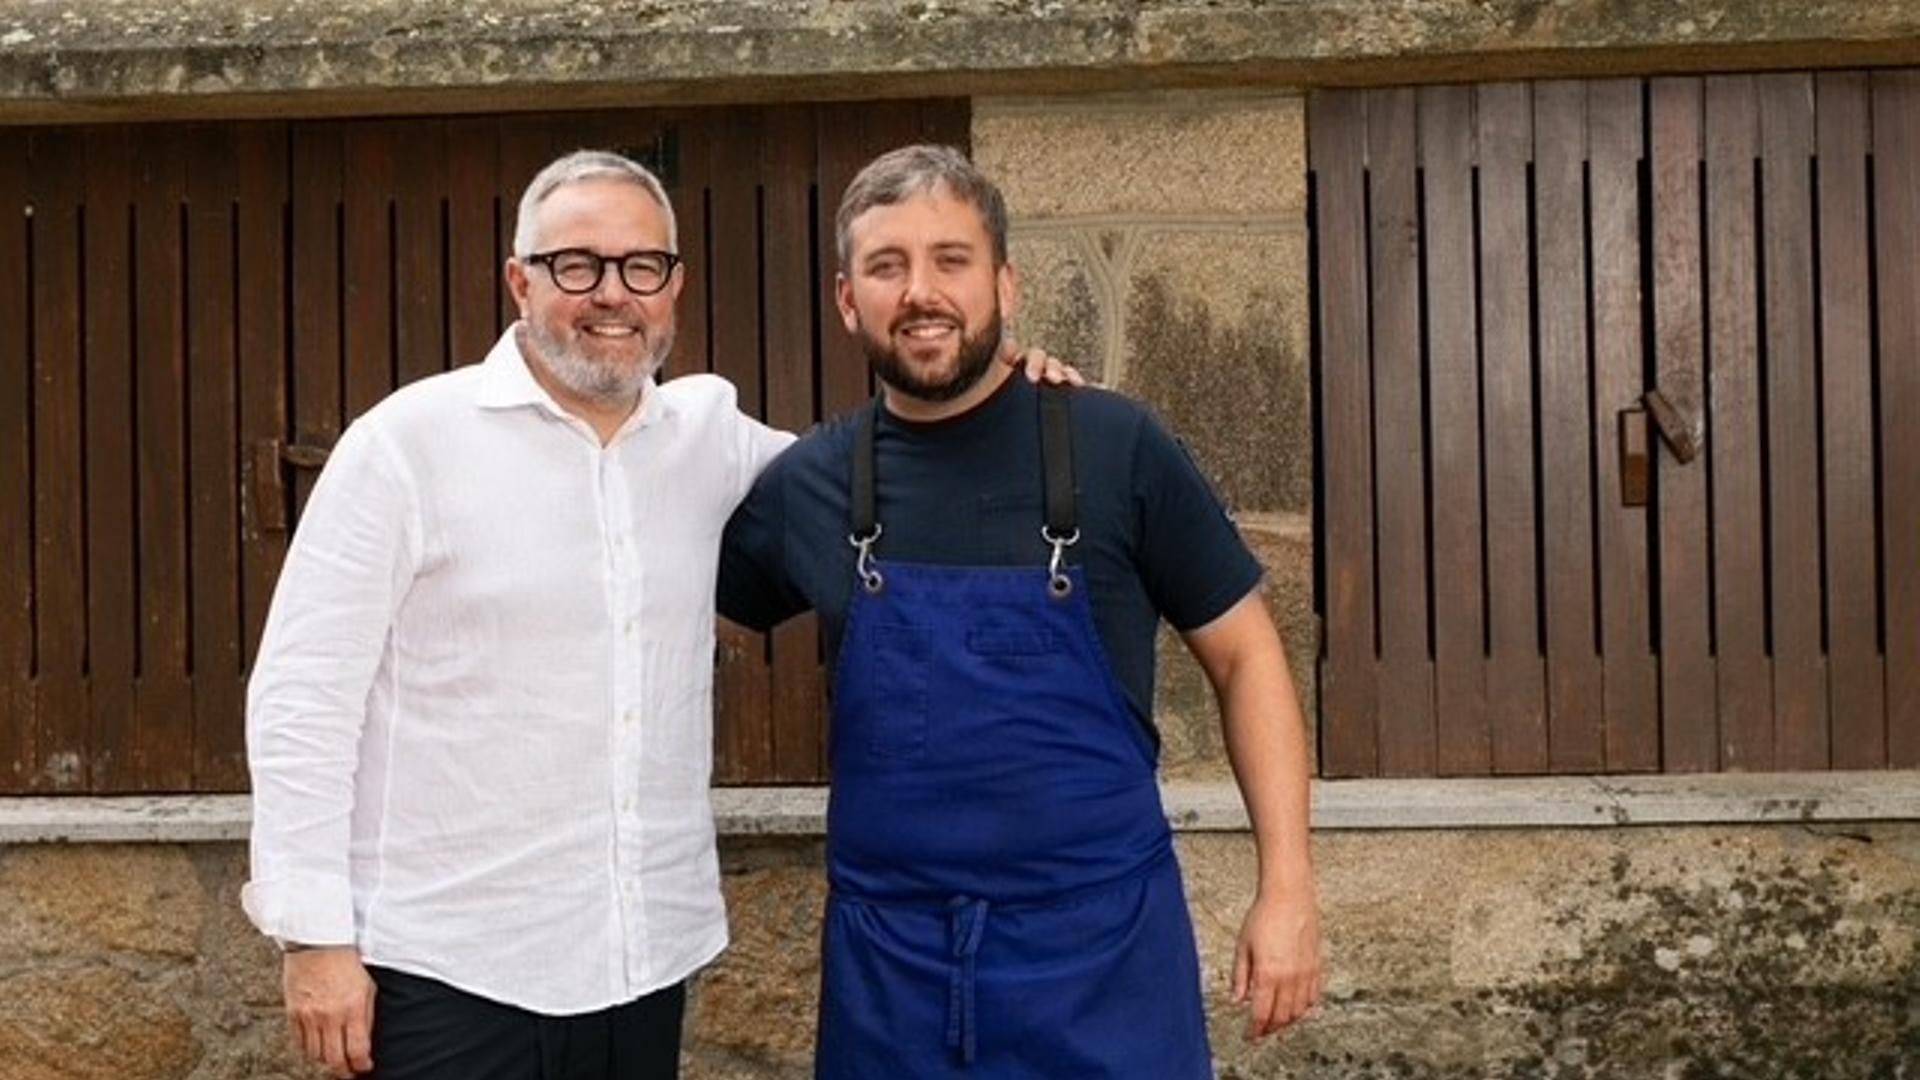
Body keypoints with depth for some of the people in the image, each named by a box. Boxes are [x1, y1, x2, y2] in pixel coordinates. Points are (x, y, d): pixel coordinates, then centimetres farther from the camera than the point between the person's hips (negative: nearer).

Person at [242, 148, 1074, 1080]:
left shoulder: (707, 434, 6)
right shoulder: (409, 442, -7)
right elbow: (303, 694, -7)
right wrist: (315, 934, -11)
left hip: (645, 963, 5)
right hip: (449, 972, -4)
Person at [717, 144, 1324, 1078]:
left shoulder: (1115, 449, -5)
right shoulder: (807, 484, 2)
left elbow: (1244, 655, 0)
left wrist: (1286, 888, -5)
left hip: (1101, 943, -2)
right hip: (889, 961, 2)